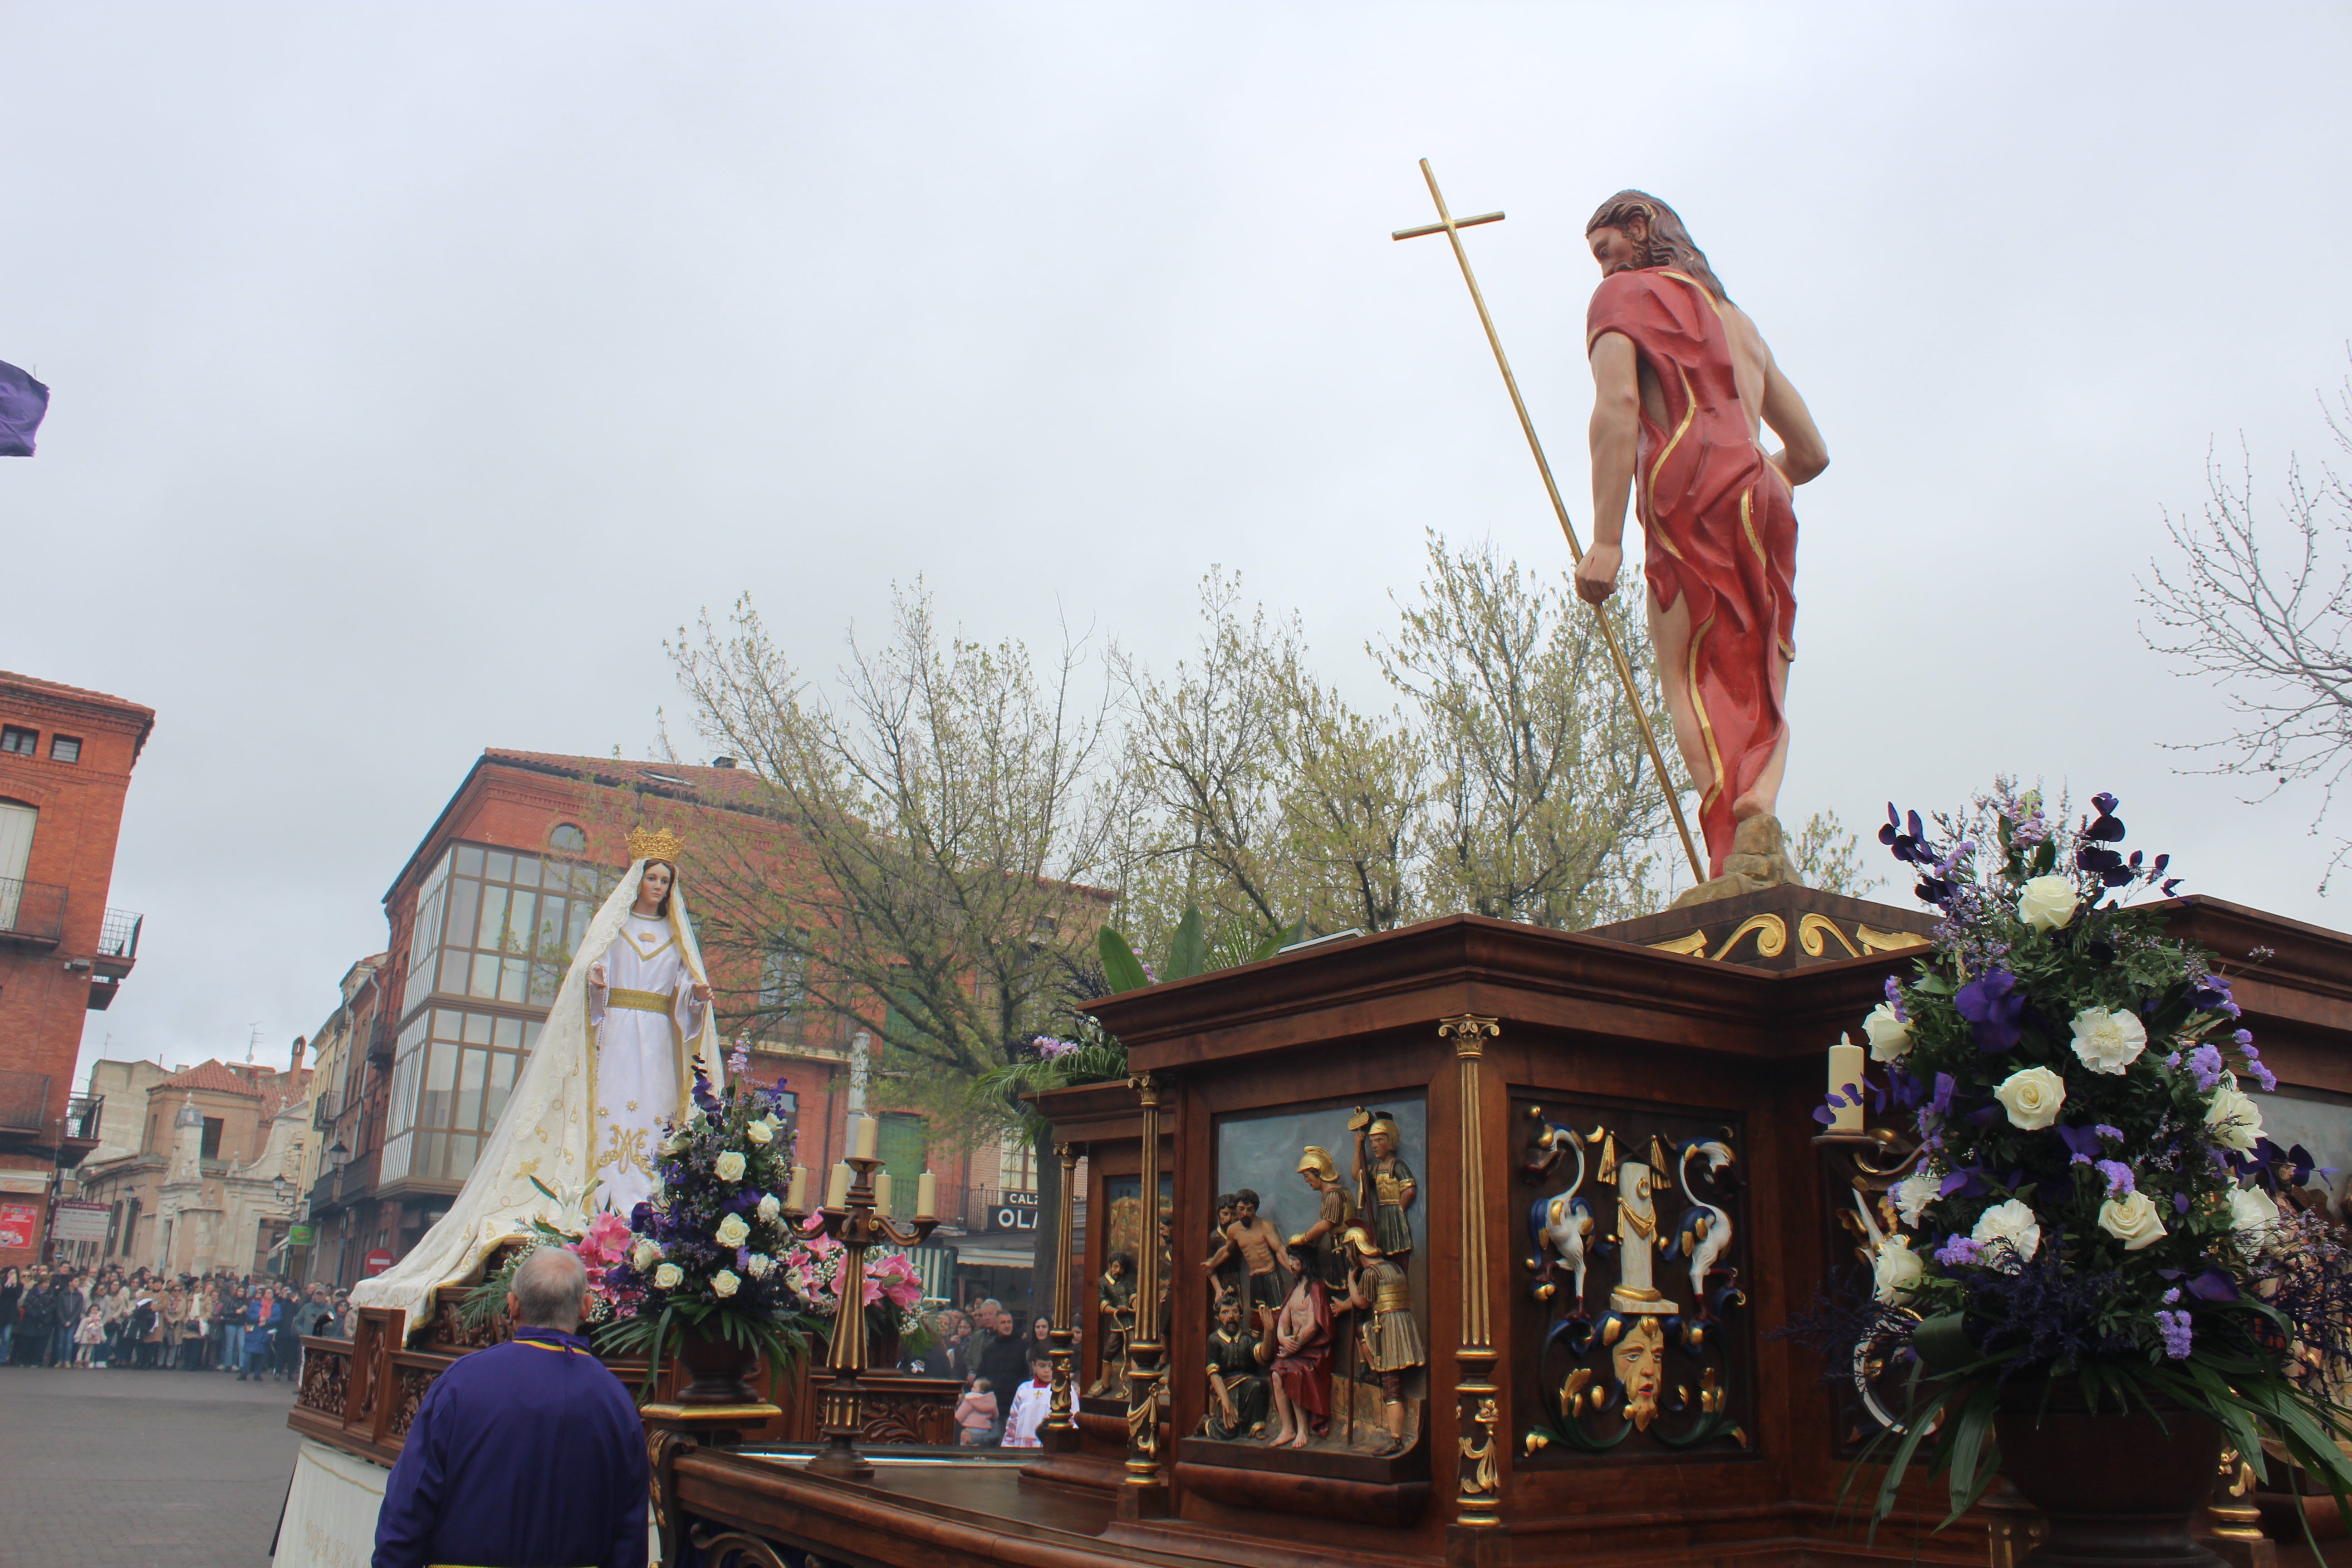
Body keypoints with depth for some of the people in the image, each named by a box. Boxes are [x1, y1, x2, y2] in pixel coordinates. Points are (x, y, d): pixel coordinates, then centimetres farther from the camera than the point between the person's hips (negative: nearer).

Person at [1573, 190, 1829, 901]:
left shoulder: (1625, 293, 14)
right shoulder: (1737, 318, 35)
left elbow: (1617, 404, -7)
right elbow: (1812, 452, 32)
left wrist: (1605, 538, -14)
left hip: (1692, 501, -7)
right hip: (1765, 504, 7)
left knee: (1691, 679, -14)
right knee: (1760, 699, 3)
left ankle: (1743, 848, -34)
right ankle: (1758, 820, -24)